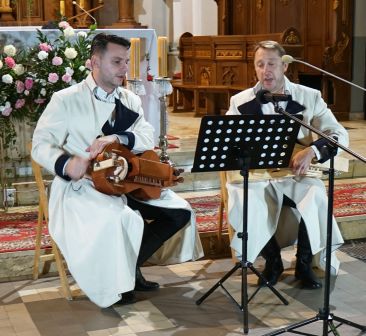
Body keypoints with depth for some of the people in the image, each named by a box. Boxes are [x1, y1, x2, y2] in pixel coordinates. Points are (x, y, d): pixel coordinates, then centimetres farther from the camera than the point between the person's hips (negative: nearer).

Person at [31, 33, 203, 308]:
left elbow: (148, 140, -3)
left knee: (180, 211, -4)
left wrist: (116, 139, -25)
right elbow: (41, 145, -12)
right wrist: (66, 164, -34)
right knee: (120, 218, -36)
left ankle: (129, 266, 9)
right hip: (81, 186, -6)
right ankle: (113, 284, -7)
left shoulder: (130, 100, 10)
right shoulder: (66, 100, -6)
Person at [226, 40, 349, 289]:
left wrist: (312, 150, -22)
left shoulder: (309, 97, 3)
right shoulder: (241, 102, 6)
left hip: (295, 175, 0)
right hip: (255, 175, 1)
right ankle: (273, 261, -5)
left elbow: (340, 135, -2)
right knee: (242, 198, -31)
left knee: (315, 195, -32)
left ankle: (305, 263, -6)